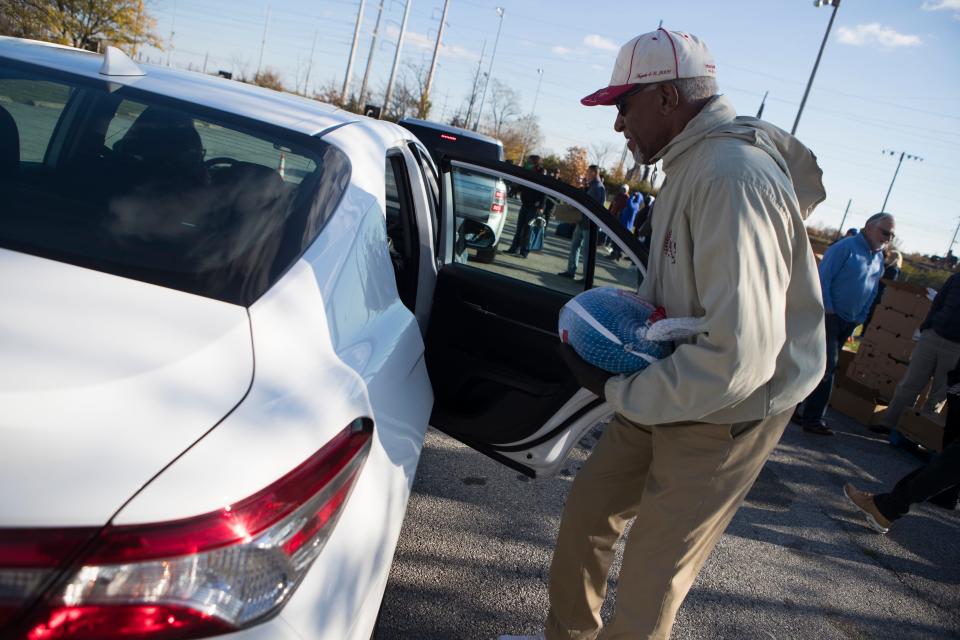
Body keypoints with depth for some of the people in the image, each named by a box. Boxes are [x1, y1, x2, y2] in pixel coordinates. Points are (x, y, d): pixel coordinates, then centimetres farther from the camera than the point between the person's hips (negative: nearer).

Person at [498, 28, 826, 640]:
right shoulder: (694, 164, 6)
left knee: (648, 590, 2)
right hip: (672, 389, 10)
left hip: (723, 415, -10)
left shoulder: (733, 177, -28)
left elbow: (740, 357, -33)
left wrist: (621, 392, -21)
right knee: (588, 510, 20)